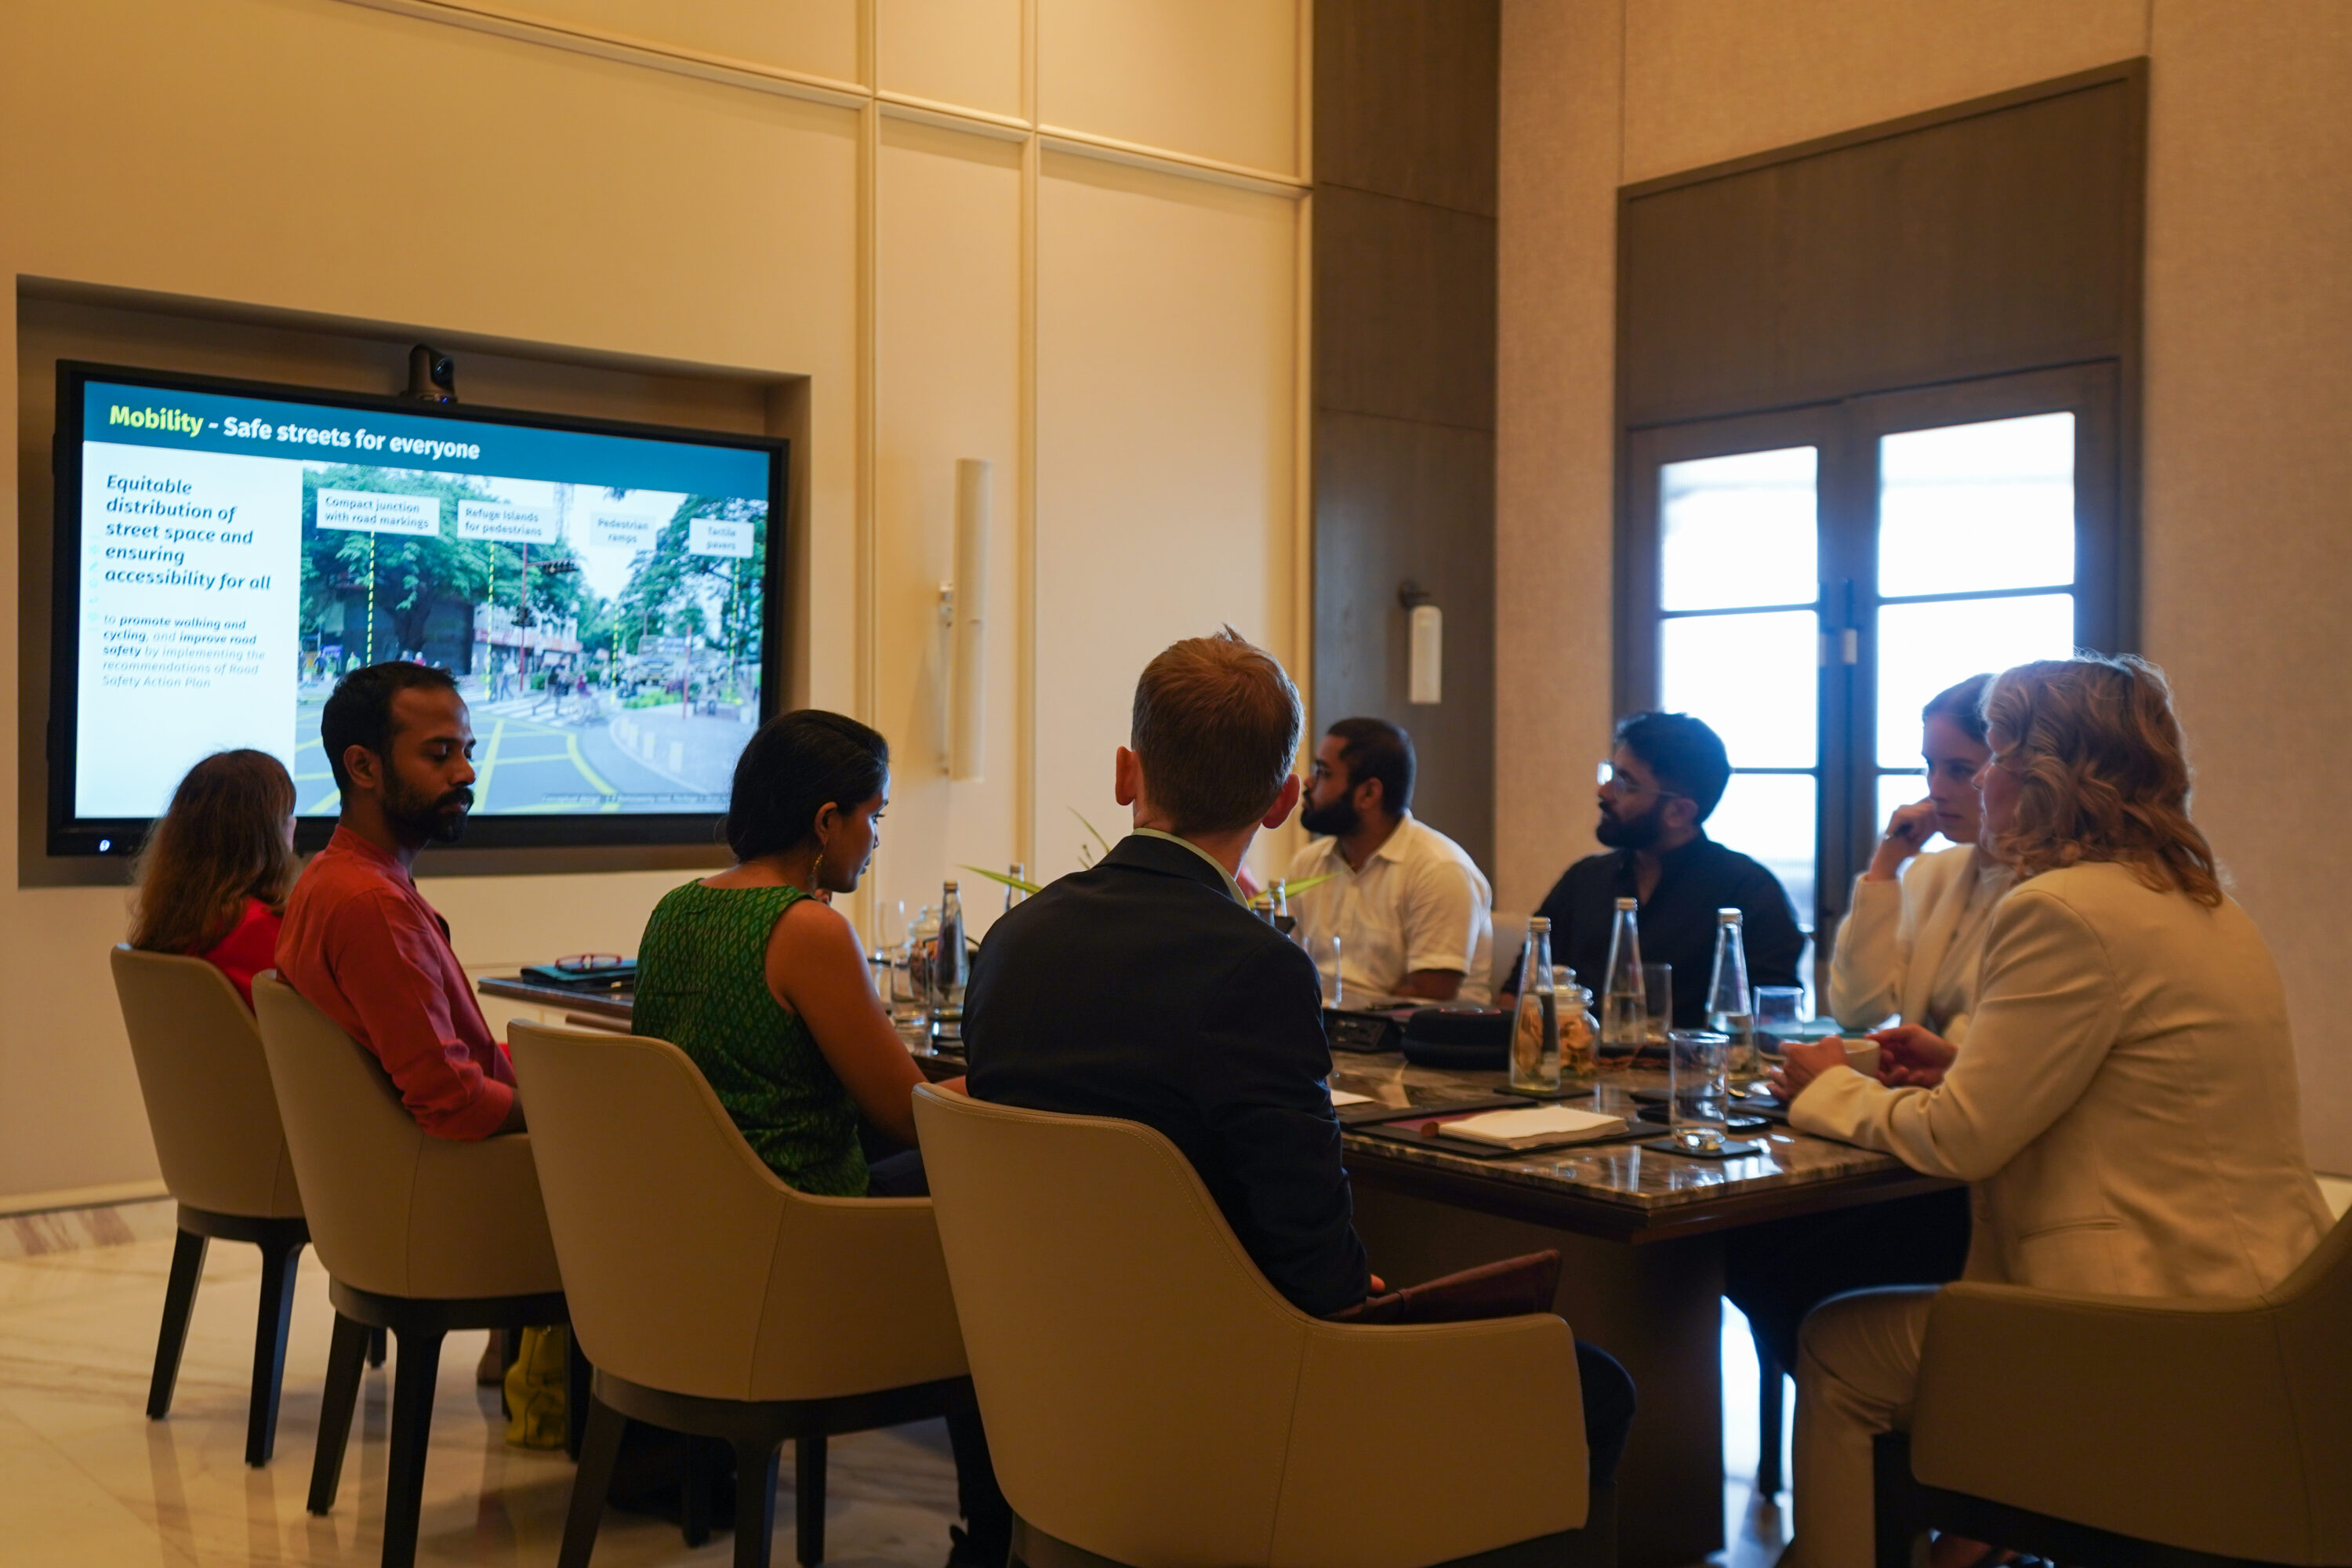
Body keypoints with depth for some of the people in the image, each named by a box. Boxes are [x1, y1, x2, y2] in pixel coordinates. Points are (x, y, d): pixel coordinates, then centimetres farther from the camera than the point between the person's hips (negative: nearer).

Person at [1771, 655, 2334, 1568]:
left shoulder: (2064, 910, -19)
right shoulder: (2197, 905, 11)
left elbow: (1958, 1141, -17)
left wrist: (1828, 1090, 0)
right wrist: (1964, 1066, 13)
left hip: (2150, 1314, -10)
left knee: (1836, 1346, 3)